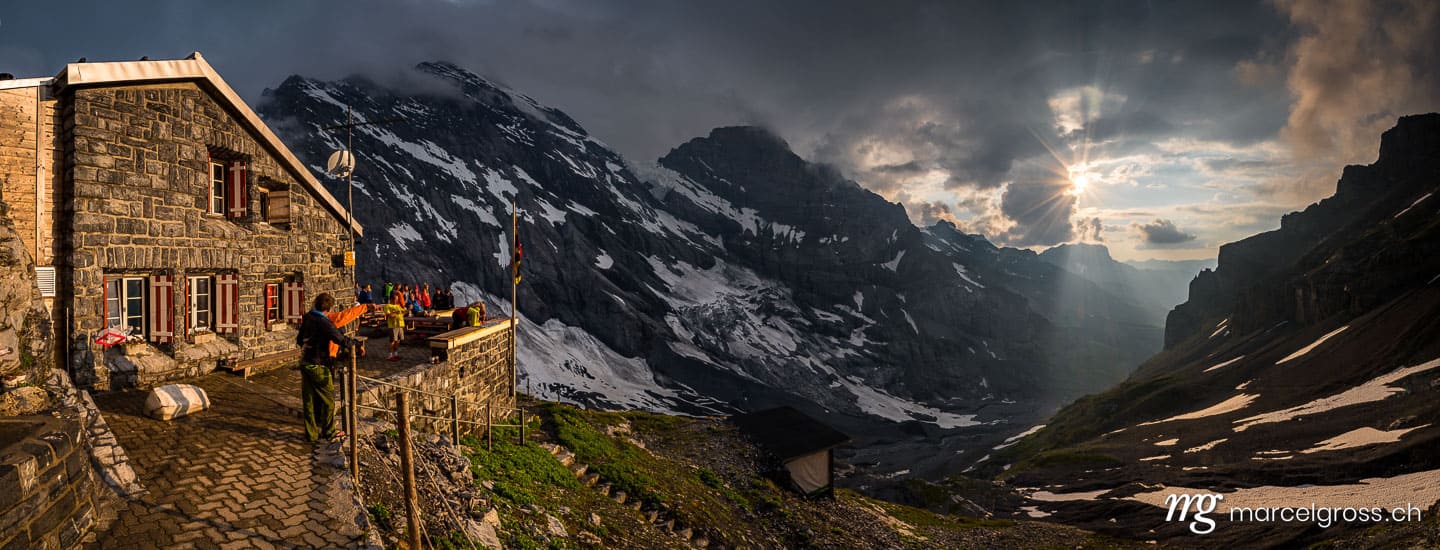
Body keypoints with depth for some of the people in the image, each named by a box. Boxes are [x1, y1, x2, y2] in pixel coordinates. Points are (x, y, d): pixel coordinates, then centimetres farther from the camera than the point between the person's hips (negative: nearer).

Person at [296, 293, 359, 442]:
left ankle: (311, 433, 20)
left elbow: (299, 339, 18)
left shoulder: (307, 318, 6)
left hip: (305, 363, 8)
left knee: (308, 399, 12)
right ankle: (328, 431, 16)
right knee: (328, 398, 7)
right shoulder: (324, 322, -19)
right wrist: (355, 342, -5)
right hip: (319, 366, -8)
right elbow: (340, 339, -23)